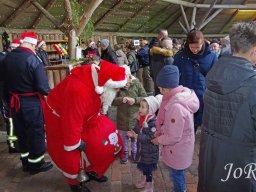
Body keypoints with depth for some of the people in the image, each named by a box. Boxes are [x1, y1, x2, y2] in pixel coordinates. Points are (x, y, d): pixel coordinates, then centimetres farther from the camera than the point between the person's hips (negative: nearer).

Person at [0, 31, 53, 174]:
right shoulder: (33, 59, -21)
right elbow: (42, 85, -22)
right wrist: (49, 92, -1)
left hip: (14, 101, 7)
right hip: (31, 102, -7)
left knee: (21, 131, 18)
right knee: (36, 131, 8)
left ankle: (26, 161, 33)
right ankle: (36, 163, 21)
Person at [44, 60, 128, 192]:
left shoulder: (98, 76, -18)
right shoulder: (79, 91, -45)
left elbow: (94, 102, 4)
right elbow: (71, 122, -35)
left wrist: (96, 118, 12)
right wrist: (75, 143, -21)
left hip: (83, 115, 8)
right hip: (61, 119, -7)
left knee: (97, 139, 7)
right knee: (69, 153, 2)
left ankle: (90, 170, 31)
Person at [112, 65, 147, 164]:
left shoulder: (137, 83, -10)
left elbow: (145, 98, -7)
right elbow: (112, 101, -9)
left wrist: (135, 100, -23)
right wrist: (121, 99, -27)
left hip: (135, 117, 0)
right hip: (122, 118, 1)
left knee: (135, 137, 17)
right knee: (124, 137, 19)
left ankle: (134, 152, 41)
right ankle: (125, 153, 40)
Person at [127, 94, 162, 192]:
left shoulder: (153, 122, -27)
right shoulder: (141, 118, -3)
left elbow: (150, 137, -29)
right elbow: (137, 130, 6)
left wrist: (136, 136, -29)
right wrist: (132, 133, -14)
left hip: (149, 151, -7)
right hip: (142, 148, 7)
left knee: (148, 169, 9)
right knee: (143, 166, 25)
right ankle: (143, 179, 48)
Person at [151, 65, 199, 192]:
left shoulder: (176, 107, -36)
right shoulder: (184, 92, -8)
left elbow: (174, 137, -27)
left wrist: (158, 140, -11)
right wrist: (160, 131, 4)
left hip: (178, 149, -8)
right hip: (180, 147, 8)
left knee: (176, 174, 18)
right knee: (178, 172, 29)